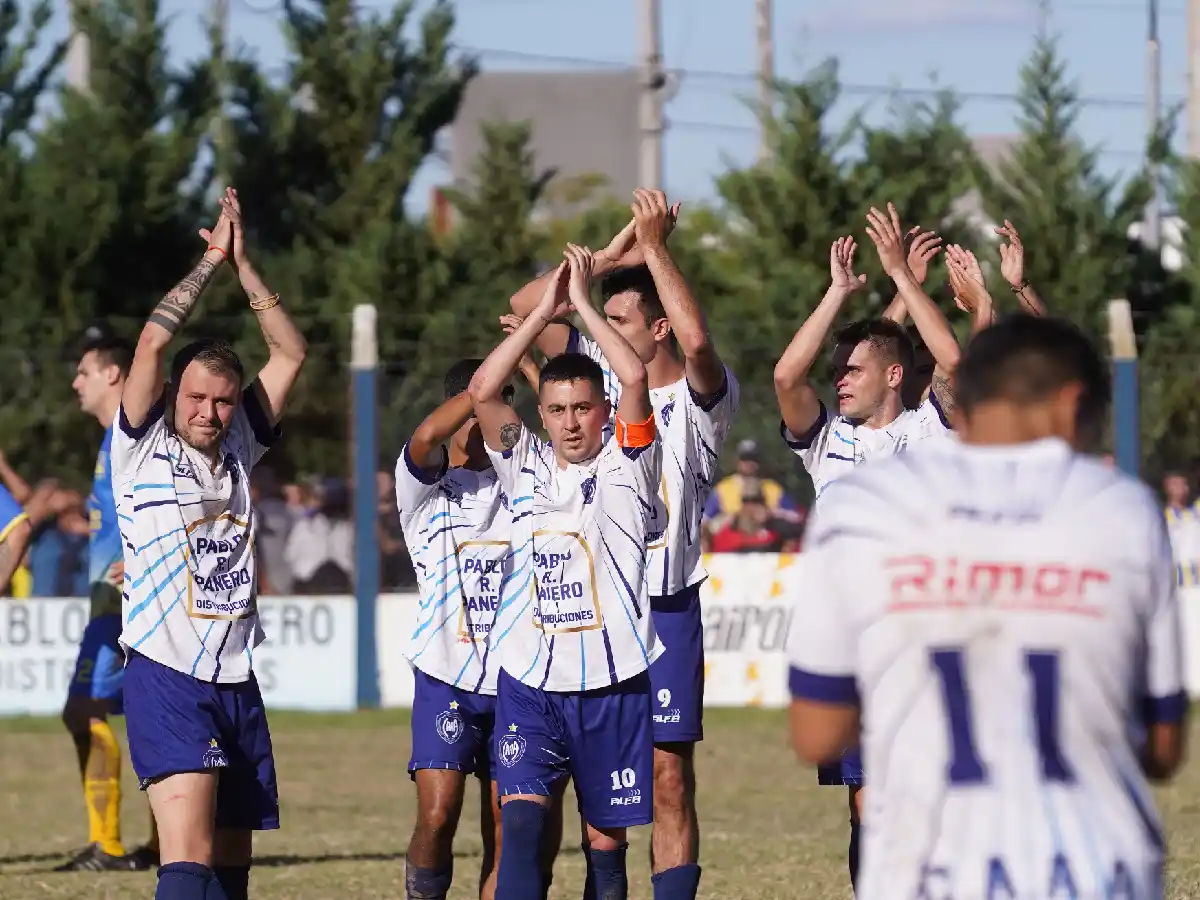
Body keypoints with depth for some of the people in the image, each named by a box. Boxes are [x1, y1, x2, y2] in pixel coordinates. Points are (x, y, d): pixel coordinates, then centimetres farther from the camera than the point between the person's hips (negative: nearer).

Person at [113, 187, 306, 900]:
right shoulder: (145, 452, 0)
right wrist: (211, 261, -4)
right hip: (166, 677, -6)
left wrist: (243, 264, 3)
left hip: (236, 679, 6)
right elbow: (153, 341, -11)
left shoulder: (238, 451, 12)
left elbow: (292, 353, 11)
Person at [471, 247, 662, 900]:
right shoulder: (525, 466, 9)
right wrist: (544, 312, -4)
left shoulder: (625, 465, 2)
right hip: (528, 680, 1)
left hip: (612, 681, -1)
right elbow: (482, 392, -4)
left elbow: (634, 378, -13)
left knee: (606, 834, 7)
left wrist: (583, 303, -5)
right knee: (520, 821, -15)